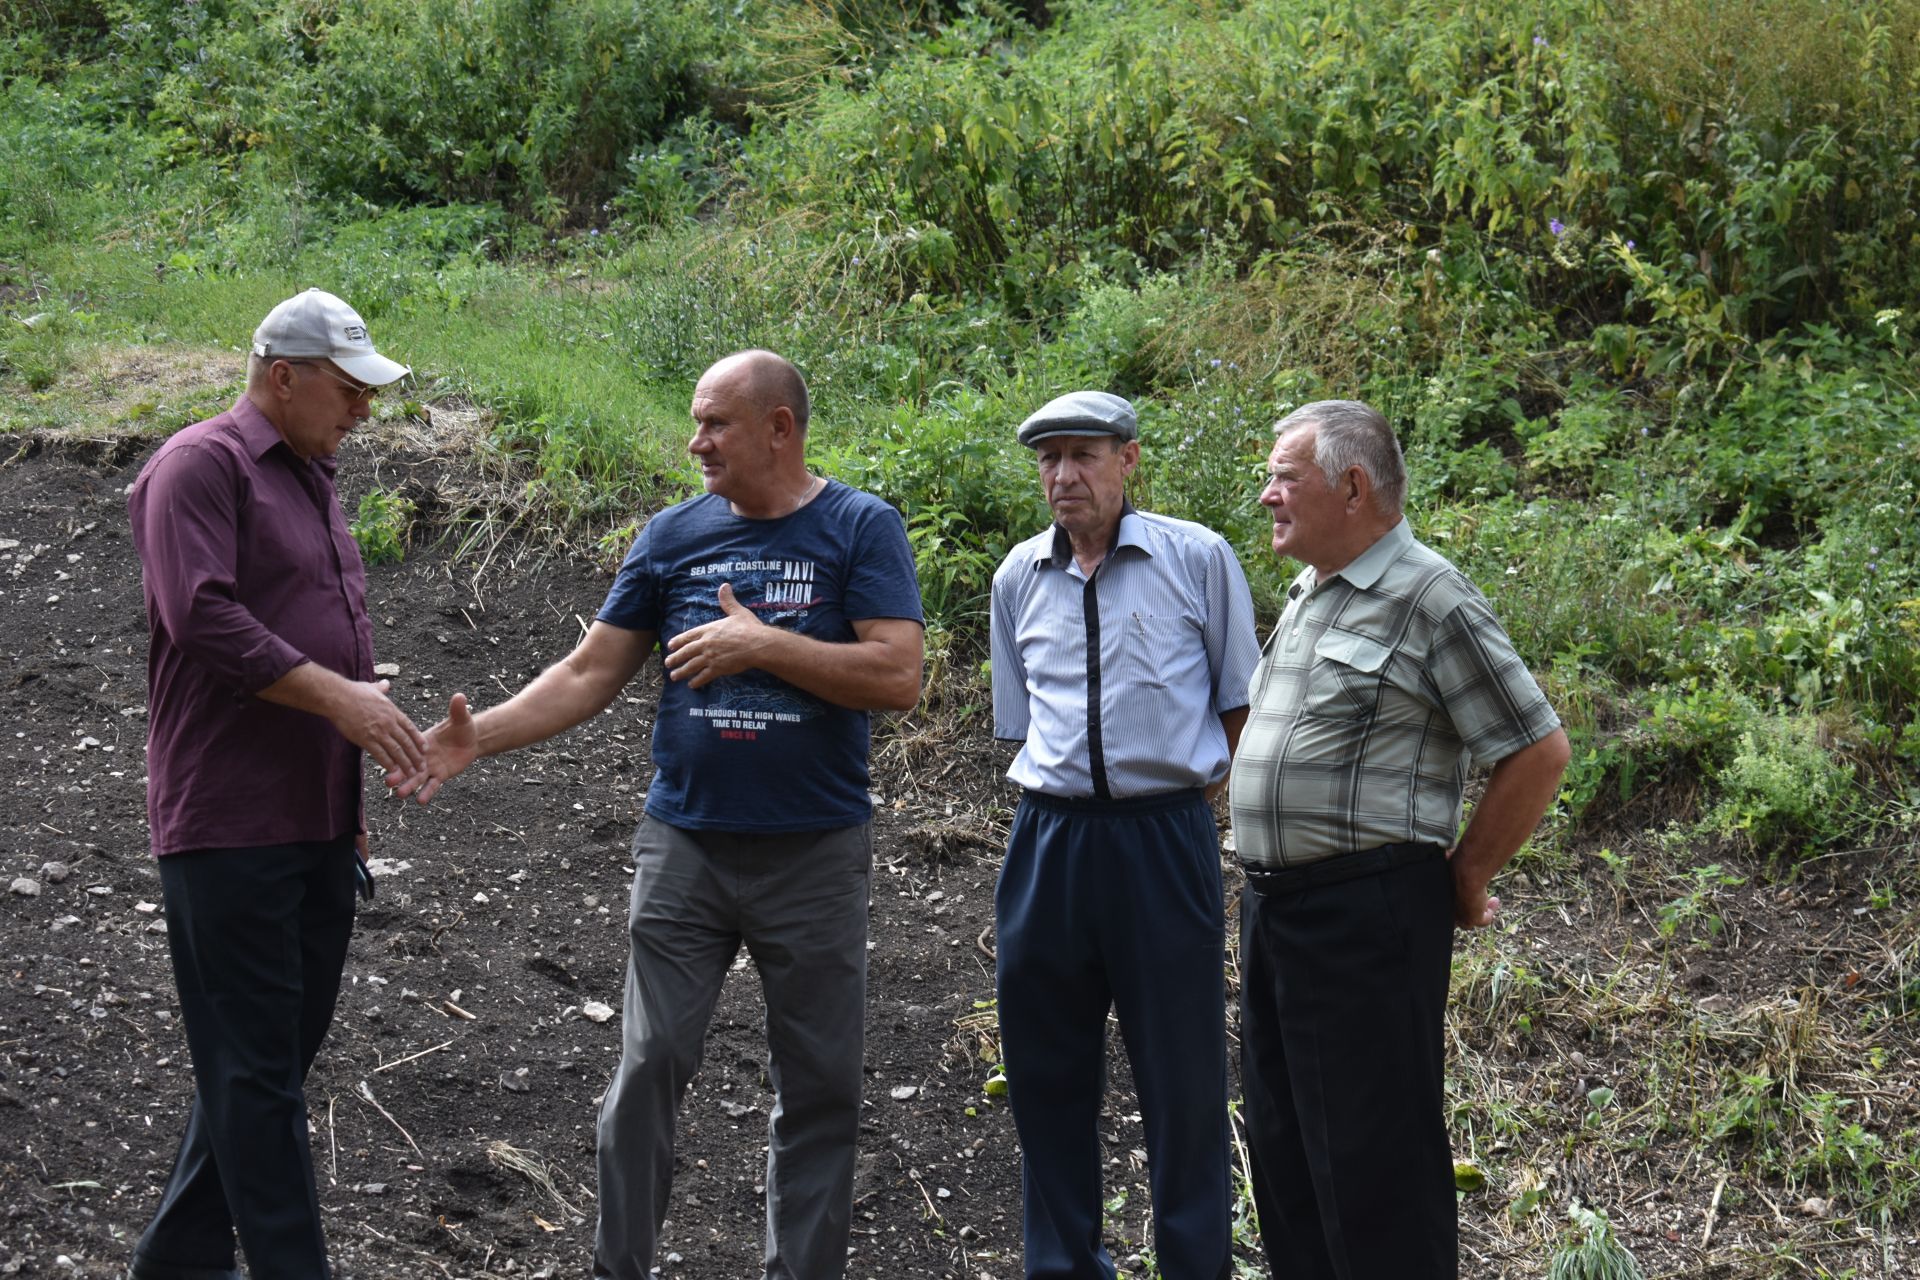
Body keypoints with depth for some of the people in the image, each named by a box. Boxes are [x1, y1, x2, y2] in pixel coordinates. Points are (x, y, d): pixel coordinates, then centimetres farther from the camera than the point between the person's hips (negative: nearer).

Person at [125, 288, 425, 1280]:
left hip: (317, 824, 9)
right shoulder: (201, 465, -8)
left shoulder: (313, 480, 20)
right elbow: (203, 615, -21)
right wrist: (336, 695, -21)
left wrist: (351, 801, 24)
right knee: (254, 1065, -4)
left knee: (284, 1050, 13)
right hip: (231, 826, -9)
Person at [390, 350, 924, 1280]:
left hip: (816, 854, -2)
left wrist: (763, 645, -16)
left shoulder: (861, 529, -3)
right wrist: (476, 738, -6)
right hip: (685, 846, 2)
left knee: (817, 1088, 6)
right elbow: (588, 675, 6)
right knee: (649, 1068, 1)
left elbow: (897, 678, -13)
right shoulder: (675, 534, 6)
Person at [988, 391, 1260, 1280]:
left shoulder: (1198, 559, -2)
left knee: (1183, 1072, 2)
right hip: (1049, 838, 4)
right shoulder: (1019, 578, 9)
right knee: (1046, 1071, 11)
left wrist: (1191, 782, 0)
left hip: (1165, 838, -4)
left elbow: (1242, 700, 6)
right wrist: (1062, 789, 9)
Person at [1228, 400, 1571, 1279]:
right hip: (1272, 903, 9)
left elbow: (1538, 750, -13)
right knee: (1282, 1141, 16)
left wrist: (1465, 876, -5)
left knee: (1372, 1157, -4)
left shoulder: (1429, 599, -12)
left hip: (1367, 911, -9)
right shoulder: (1306, 594, 15)